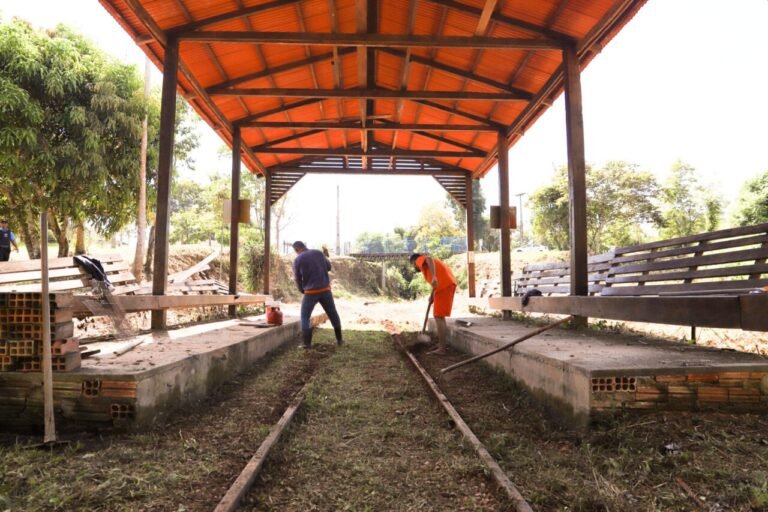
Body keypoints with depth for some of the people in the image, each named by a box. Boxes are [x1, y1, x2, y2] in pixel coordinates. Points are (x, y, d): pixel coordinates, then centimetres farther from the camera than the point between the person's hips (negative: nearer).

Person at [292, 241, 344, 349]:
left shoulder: (298, 260, -6)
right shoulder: (318, 253, 2)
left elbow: (297, 279, 2)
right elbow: (328, 267, 14)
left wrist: (302, 290, 19)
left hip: (311, 292, -3)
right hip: (325, 290, 3)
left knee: (305, 317, 10)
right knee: (333, 314, 17)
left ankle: (307, 343, 2)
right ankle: (339, 339, 24)